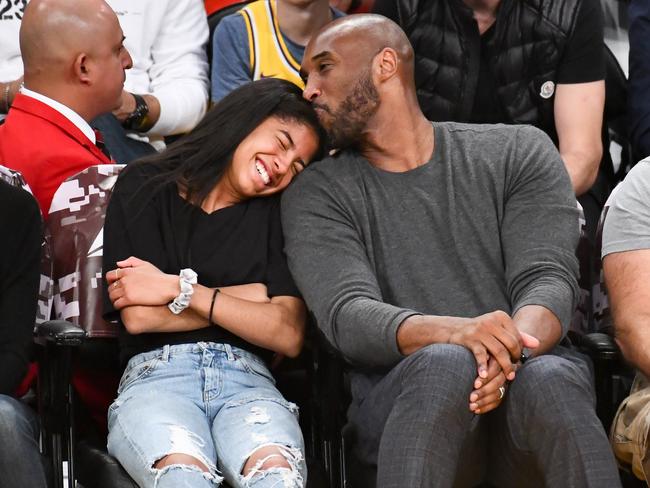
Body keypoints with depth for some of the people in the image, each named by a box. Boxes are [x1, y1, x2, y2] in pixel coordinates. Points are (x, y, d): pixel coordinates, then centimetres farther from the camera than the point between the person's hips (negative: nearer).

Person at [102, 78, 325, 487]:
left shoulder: (276, 215, 19)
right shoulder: (143, 187, 12)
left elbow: (289, 336, 4)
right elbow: (136, 316, -1)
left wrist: (182, 289, -2)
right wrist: (252, 297, 5)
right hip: (157, 374, -2)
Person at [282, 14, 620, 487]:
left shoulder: (519, 152, 12)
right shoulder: (316, 195, 12)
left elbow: (548, 281, -1)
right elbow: (346, 315, -6)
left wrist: (510, 348, -25)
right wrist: (454, 332, -27)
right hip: (401, 399, 0)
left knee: (550, 379, -35)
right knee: (445, 364, -36)